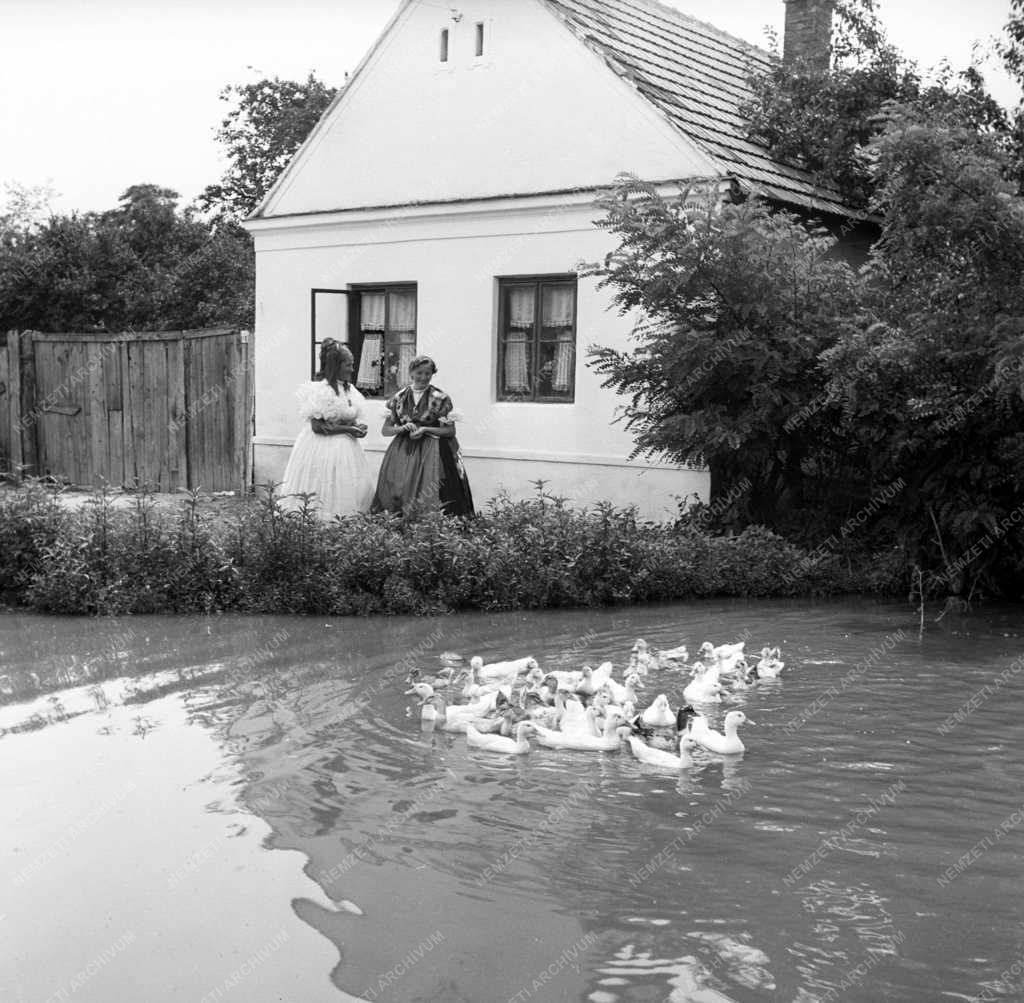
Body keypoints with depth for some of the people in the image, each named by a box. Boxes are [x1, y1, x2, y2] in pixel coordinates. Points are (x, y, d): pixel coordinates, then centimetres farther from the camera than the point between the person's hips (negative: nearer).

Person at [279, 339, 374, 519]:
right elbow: (317, 427, -19)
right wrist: (347, 429, -16)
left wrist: (358, 427, -2)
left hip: (345, 448, 8)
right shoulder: (320, 390, -14)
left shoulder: (349, 390, 10)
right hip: (322, 448, -8)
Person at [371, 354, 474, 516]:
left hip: (432, 453, -2)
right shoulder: (399, 398, 7)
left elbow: (450, 431, -1)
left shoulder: (440, 398, -1)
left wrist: (425, 429, -12)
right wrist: (402, 428, -11)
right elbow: (385, 430, 8)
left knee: (428, 495, -12)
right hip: (403, 452, 3)